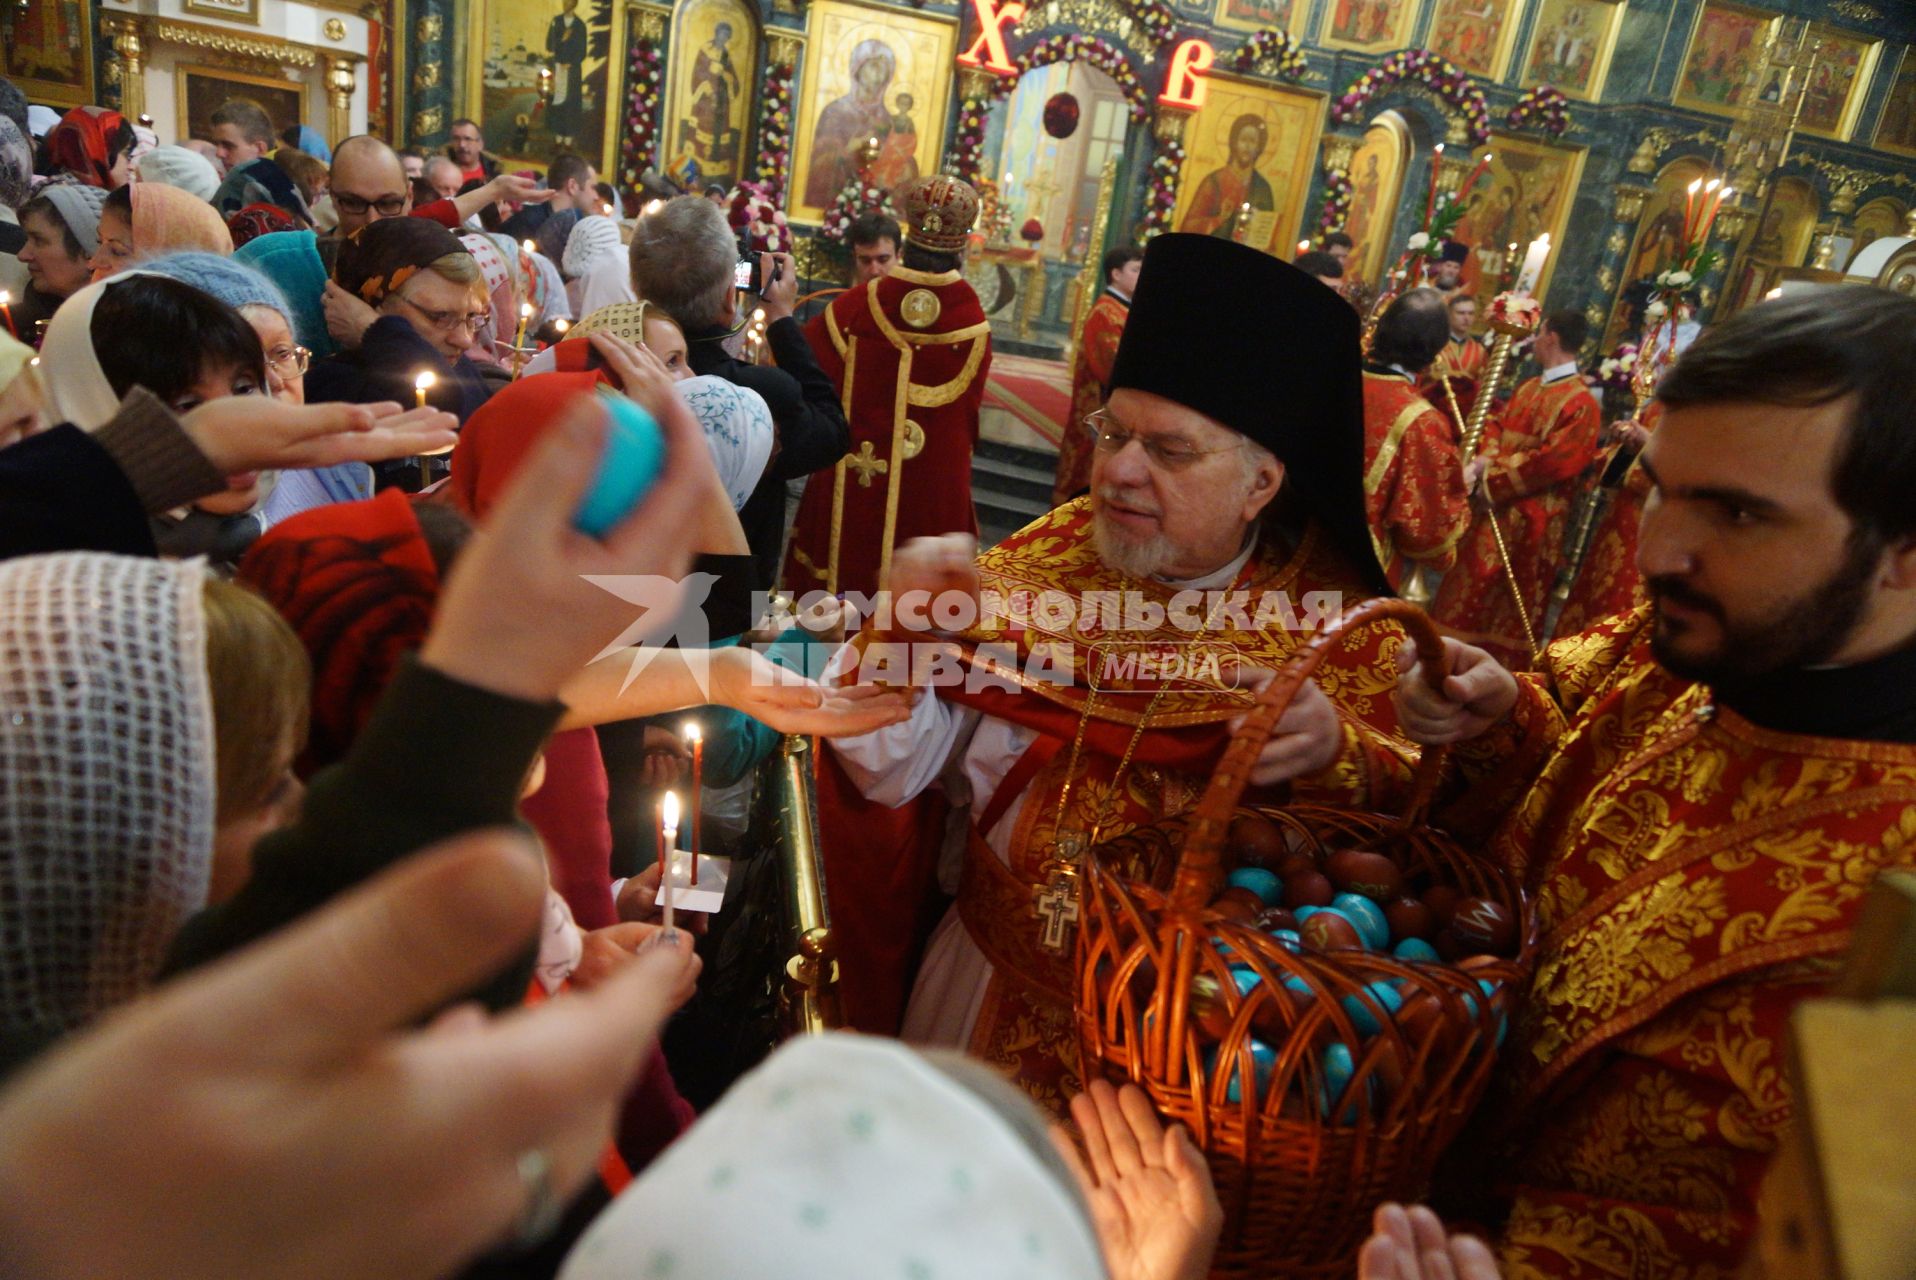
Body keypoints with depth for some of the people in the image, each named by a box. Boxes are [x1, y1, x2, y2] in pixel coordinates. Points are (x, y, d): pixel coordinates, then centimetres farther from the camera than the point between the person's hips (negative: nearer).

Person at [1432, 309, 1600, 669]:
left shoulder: (1582, 404, -16)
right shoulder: (1528, 388, 11)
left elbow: (1552, 462, -21)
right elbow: (1498, 429, 9)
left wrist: (1491, 481, -19)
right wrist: (1480, 464, -12)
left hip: (1529, 519, -8)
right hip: (1497, 507, 8)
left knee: (1509, 606, 3)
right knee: (1470, 588, 13)